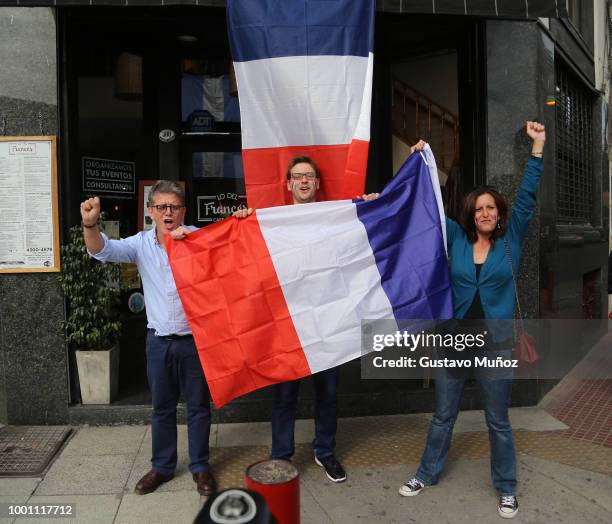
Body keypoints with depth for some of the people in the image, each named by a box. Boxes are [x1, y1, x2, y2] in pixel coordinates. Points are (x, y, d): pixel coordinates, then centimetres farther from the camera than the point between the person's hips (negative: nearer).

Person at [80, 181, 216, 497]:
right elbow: (103, 251, -9)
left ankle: (200, 466, 28)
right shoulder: (141, 244, 0)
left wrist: (187, 239, -32)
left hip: (195, 338, -2)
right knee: (161, 407, 16)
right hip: (159, 340, 2)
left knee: (198, 405, 10)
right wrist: (90, 224, -31)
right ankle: (162, 466, 34)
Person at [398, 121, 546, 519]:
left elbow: (527, 197, -5)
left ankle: (507, 488, 32)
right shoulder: (457, 239, 2)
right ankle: (428, 473, 33)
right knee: (443, 416, 15)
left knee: (498, 421, 13)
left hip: (498, 345, -1)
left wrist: (538, 147, -8)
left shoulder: (511, 241, 0)